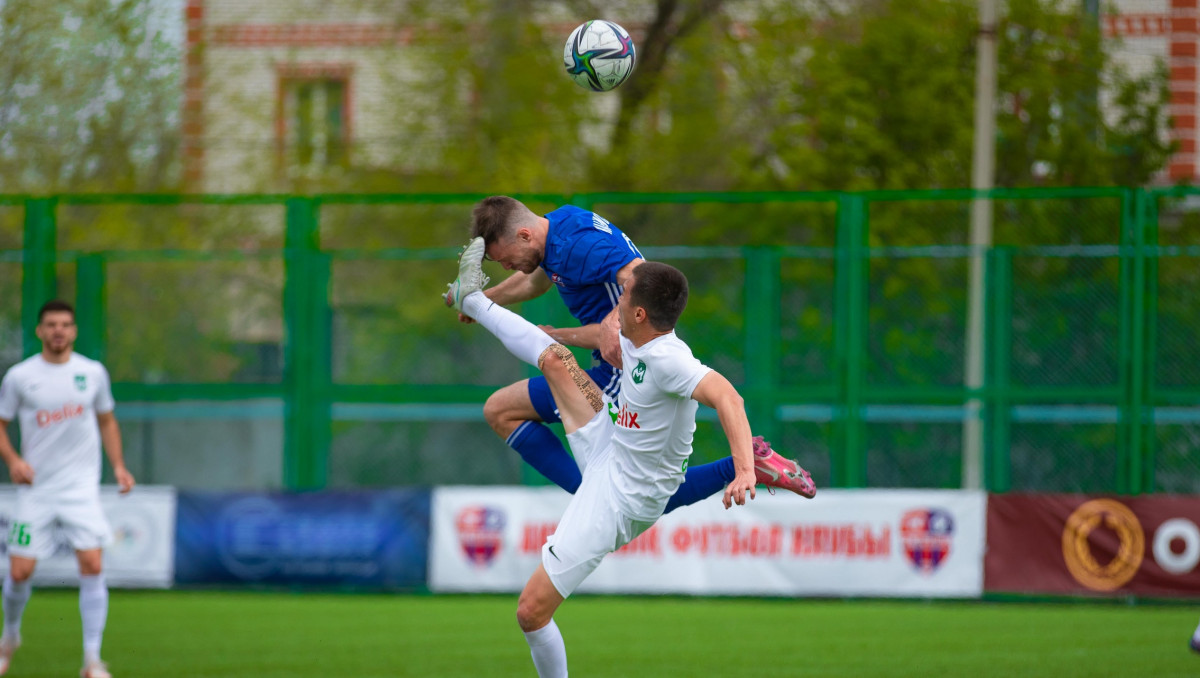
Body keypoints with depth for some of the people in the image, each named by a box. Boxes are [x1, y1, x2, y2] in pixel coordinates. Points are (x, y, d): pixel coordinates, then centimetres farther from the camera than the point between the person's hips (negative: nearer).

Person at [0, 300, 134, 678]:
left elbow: (107, 421, 17)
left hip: (81, 487, 0)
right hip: (36, 488, 0)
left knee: (92, 565, -14)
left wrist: (118, 465, 6)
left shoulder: (93, 373, 5)